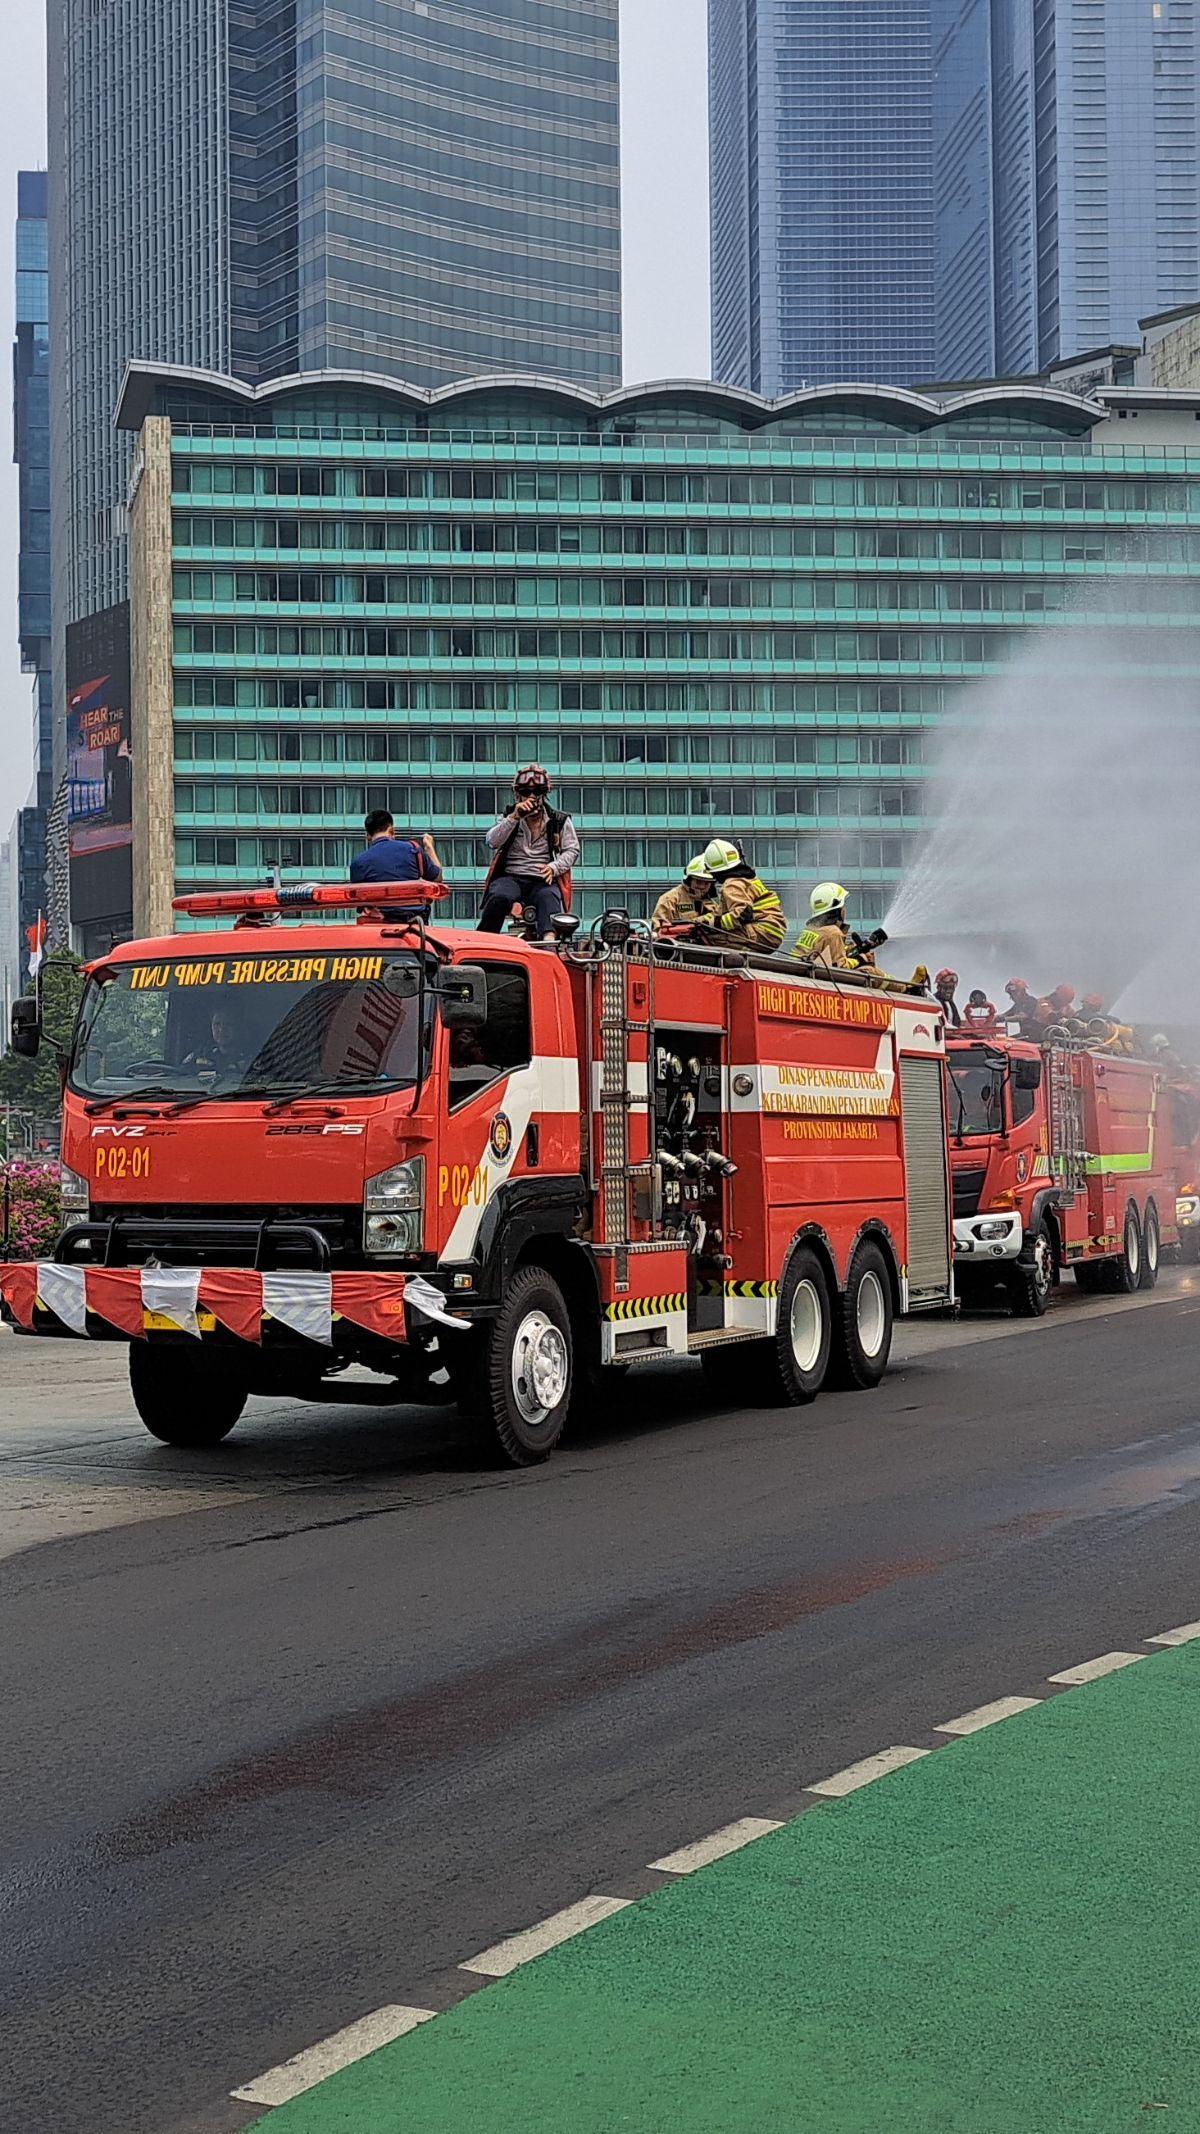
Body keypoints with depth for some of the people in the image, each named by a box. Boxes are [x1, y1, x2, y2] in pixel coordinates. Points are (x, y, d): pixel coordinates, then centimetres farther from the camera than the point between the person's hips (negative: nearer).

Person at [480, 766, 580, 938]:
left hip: (543, 881, -1)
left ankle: (549, 940, -64)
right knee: (499, 897, -35)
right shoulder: (509, 819, 17)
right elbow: (492, 842, 0)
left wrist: (553, 867, -10)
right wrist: (514, 817, -13)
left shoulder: (559, 822, 15)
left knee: (548, 898, -37)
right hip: (511, 877, 1)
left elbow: (572, 850, 10)